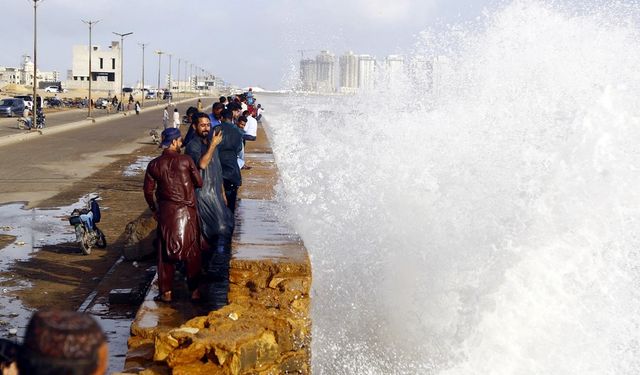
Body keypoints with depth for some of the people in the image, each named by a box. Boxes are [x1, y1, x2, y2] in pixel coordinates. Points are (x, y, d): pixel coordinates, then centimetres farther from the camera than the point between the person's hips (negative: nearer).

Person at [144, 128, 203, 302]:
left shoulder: (154, 164, -1)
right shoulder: (186, 160, -7)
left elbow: (148, 190, 2)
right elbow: (199, 183, -1)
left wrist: (154, 209, 16)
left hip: (166, 212, 1)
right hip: (187, 212, -1)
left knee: (165, 251, 9)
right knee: (191, 251, 9)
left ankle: (166, 292, 11)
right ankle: (195, 291, 13)